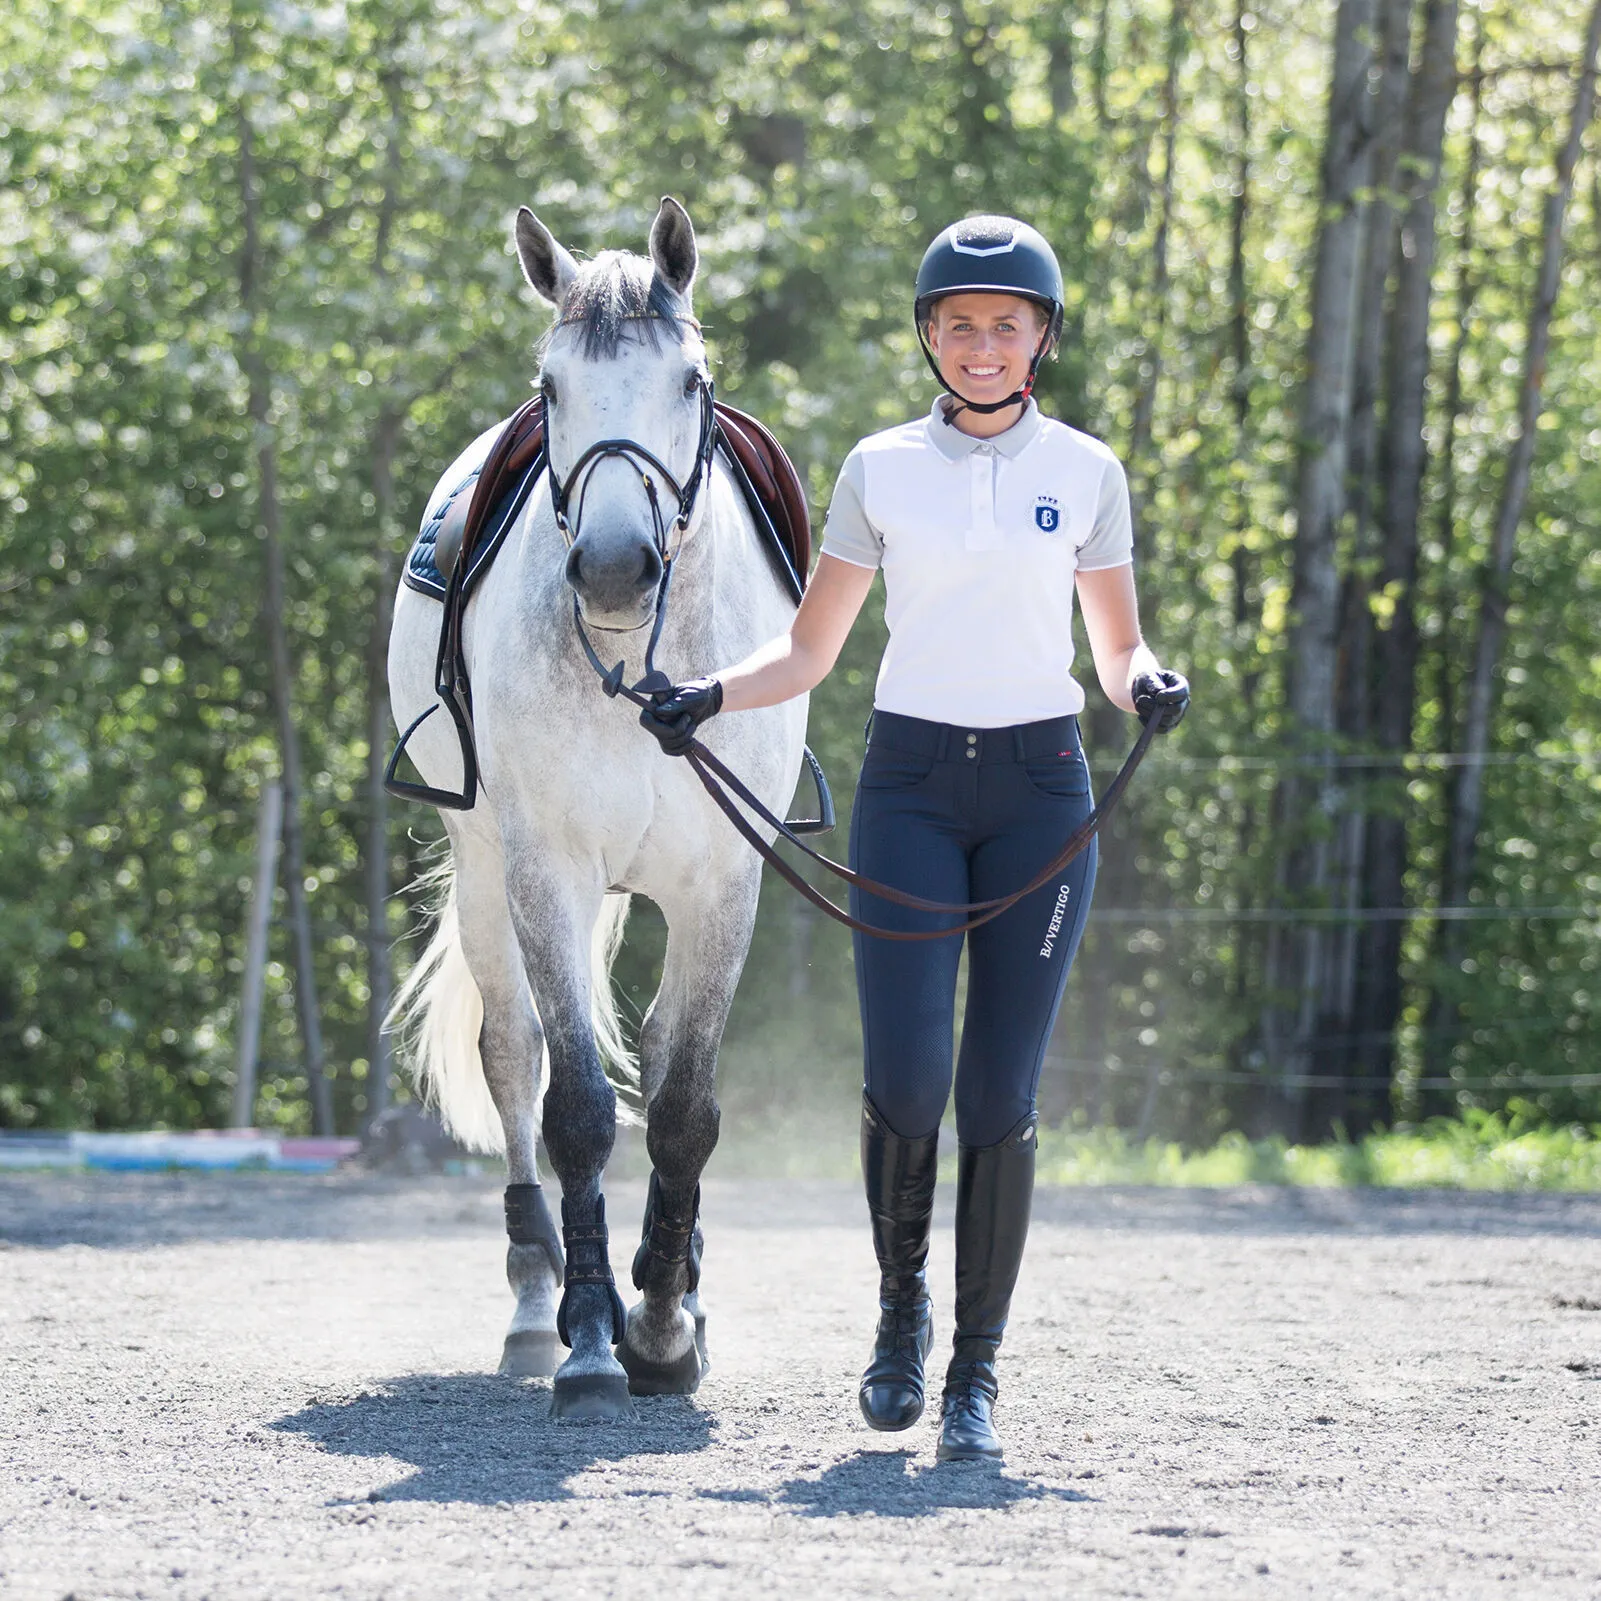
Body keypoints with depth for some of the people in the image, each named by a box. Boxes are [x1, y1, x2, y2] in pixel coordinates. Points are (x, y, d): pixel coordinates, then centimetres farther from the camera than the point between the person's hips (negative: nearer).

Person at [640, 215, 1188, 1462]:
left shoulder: (1085, 472, 6)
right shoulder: (881, 470, 6)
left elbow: (1118, 650, 10)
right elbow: (809, 652, 9)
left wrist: (1150, 686, -12)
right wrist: (708, 697, -9)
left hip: (1040, 786, 0)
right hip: (911, 785, 0)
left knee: (1001, 1093, -2)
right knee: (904, 1078, -11)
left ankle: (976, 1372, 8)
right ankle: (903, 1304, 16)